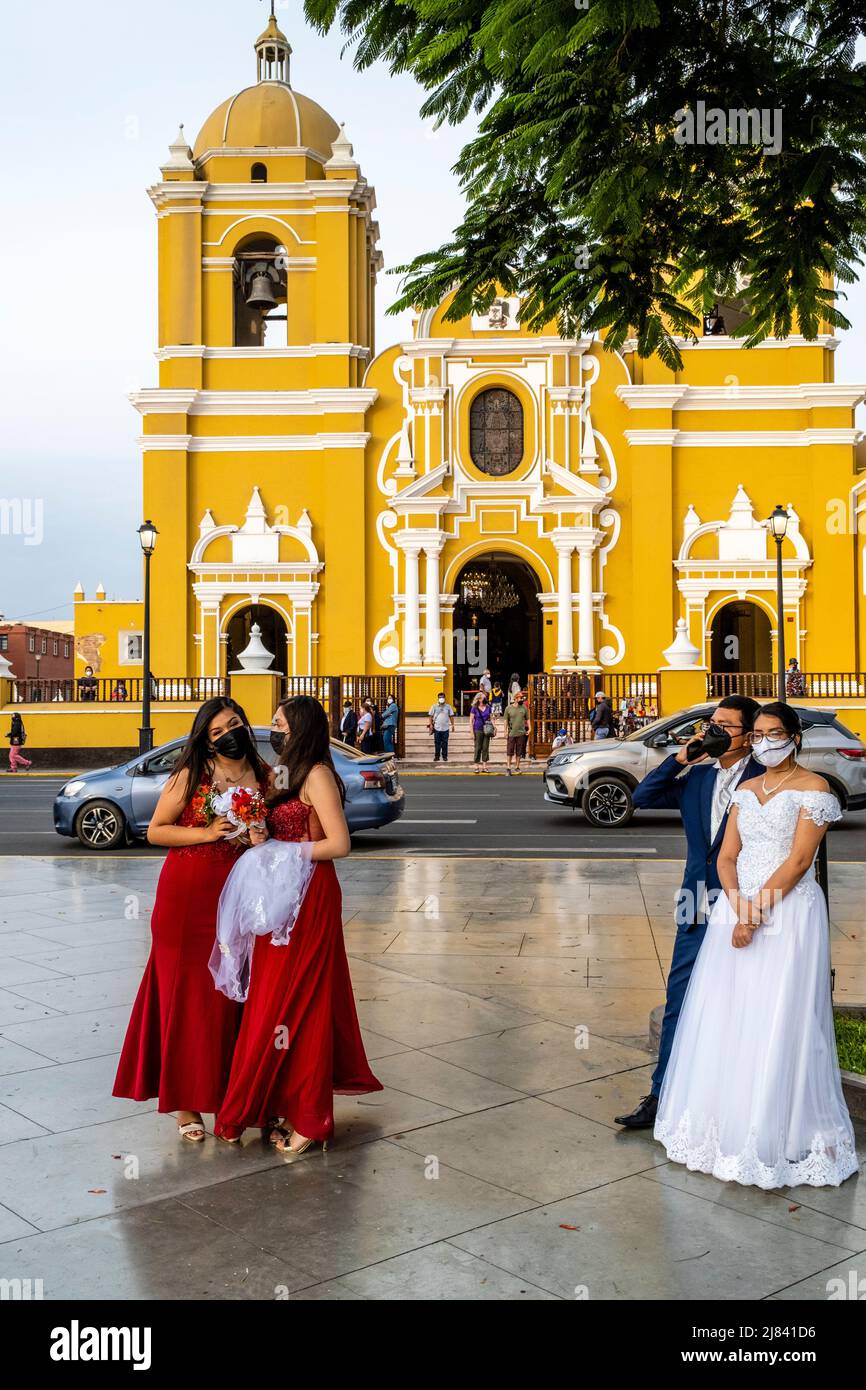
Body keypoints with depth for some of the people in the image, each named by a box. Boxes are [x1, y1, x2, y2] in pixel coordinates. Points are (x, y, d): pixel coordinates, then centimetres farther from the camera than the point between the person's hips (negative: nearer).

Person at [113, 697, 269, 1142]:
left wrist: (264, 839, -4)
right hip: (188, 893, -3)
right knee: (188, 992, 1)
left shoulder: (263, 775, 7)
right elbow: (155, 831, -3)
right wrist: (207, 832, -14)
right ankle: (186, 1100, 10)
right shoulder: (189, 776, -3)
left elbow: (276, 828, 19)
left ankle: (226, 1088, 20)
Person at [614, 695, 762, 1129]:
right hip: (697, 912, 5)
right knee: (679, 1003, 7)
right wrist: (680, 758, -4)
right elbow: (642, 797, 6)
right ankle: (661, 1097, 14)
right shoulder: (697, 776, 8)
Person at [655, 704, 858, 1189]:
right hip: (738, 908, 6)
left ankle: (777, 1135, 9)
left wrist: (757, 912, -17)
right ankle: (724, 1123, 22)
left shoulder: (814, 789, -6)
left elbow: (798, 860, -13)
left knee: (777, 1025, -4)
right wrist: (738, 907, -9)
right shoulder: (745, 790, 13)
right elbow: (726, 857, 8)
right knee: (725, 1018, 8)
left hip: (789, 913, -6)